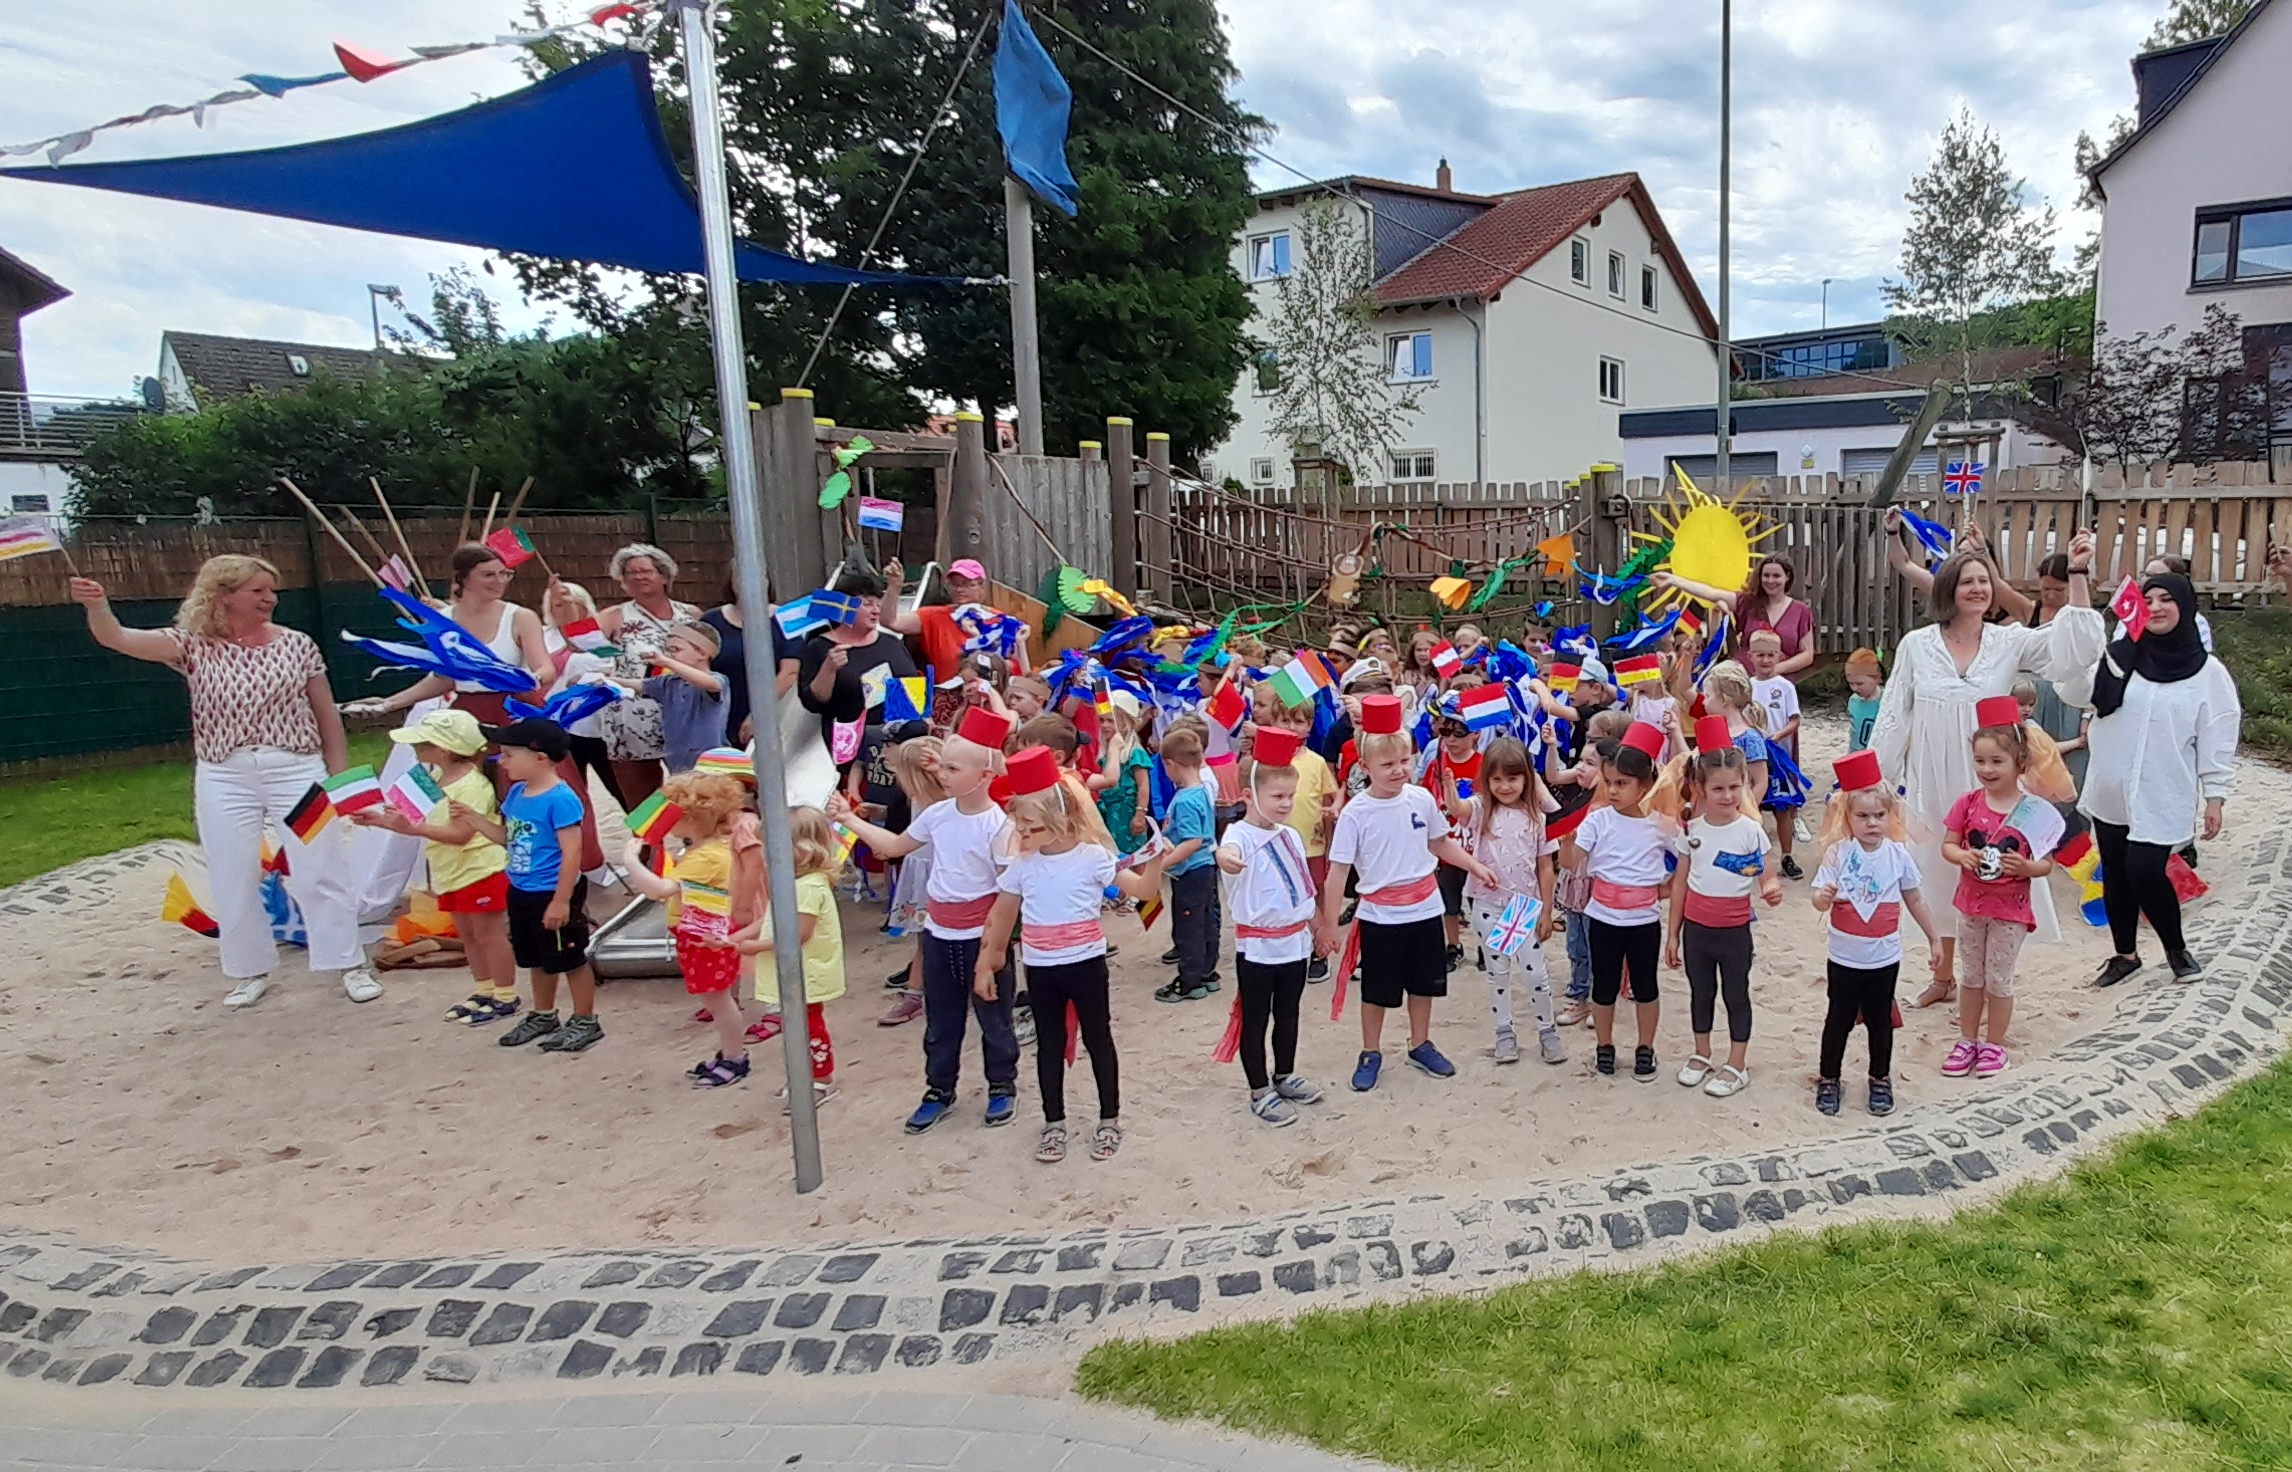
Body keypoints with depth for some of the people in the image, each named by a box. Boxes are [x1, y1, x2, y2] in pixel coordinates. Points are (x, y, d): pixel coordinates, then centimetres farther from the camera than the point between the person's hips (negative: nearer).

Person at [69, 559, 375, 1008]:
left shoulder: (296, 644, 1)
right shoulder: (195, 645, 1)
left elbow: (326, 715, 6)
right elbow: (118, 639, -11)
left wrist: (342, 776, 6)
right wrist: (97, 605, -33)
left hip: (296, 770, -1)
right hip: (224, 779, 1)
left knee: (321, 872, 1)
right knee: (233, 881, 10)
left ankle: (351, 965, 11)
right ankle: (251, 971, 26)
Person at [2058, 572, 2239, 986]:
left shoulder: (2207, 672, -2)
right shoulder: (2119, 657, 3)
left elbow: (2217, 740, -1)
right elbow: (2073, 692, -8)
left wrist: (2214, 797, -4)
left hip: (2163, 797, -3)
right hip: (2111, 792, 3)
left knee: (2144, 871, -11)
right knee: (2115, 874, 11)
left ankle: (2176, 948, 16)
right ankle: (2125, 954, 29)